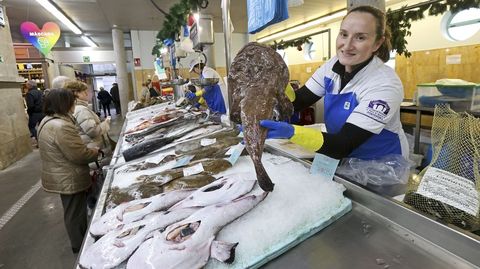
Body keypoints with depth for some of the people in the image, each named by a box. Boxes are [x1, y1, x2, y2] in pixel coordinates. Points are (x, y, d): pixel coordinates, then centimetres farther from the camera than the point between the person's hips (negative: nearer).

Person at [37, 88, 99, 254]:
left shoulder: (48, 121, 5)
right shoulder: (61, 126, -30)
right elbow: (80, 155, -28)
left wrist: (88, 150, 8)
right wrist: (95, 151, -10)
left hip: (61, 177, 10)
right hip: (70, 180, -10)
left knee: (73, 212, 25)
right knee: (76, 213, 9)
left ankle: (79, 240, 44)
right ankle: (80, 245, 29)